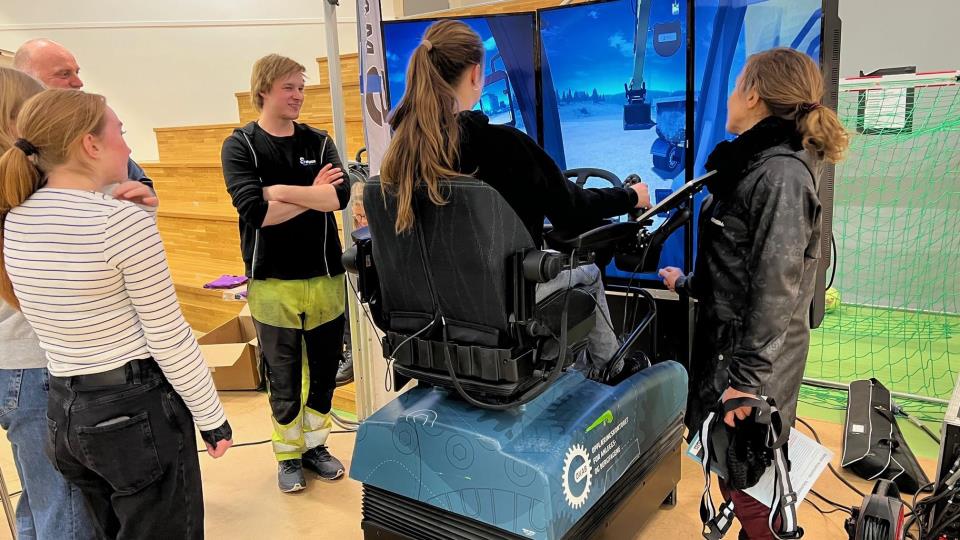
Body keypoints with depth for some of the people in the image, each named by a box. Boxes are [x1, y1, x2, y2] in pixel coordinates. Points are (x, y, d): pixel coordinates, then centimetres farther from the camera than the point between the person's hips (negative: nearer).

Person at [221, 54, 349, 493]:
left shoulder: (319, 142, 6)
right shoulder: (240, 145, -2)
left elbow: (340, 196, -12)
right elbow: (254, 211, -18)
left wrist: (281, 191, -16)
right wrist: (312, 195, -11)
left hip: (325, 277, 3)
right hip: (272, 282, -3)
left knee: (324, 370, 12)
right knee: (283, 378, 7)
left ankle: (315, 444, 31)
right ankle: (288, 455, 26)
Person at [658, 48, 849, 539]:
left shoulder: (780, 174, -18)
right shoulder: (752, 166, 12)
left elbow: (775, 290, -23)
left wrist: (747, 380, -23)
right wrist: (688, 285, 33)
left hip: (751, 356, -9)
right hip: (725, 338, 9)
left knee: (747, 483, 2)